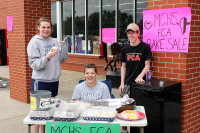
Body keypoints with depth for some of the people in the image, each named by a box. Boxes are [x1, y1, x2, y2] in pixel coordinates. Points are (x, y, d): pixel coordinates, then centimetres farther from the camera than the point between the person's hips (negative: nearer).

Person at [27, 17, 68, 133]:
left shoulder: (54, 41, 8)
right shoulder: (34, 42, -7)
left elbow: (63, 59, 6)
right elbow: (34, 64, -14)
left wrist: (64, 45, -6)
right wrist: (47, 57, -29)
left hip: (54, 81, 6)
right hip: (40, 82, -6)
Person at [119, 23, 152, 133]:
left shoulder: (145, 47, -2)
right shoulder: (125, 49, 9)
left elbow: (147, 65, -3)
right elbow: (123, 67, 13)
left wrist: (140, 76, -19)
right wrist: (122, 83, 6)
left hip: (139, 83, -3)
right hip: (127, 83, 4)